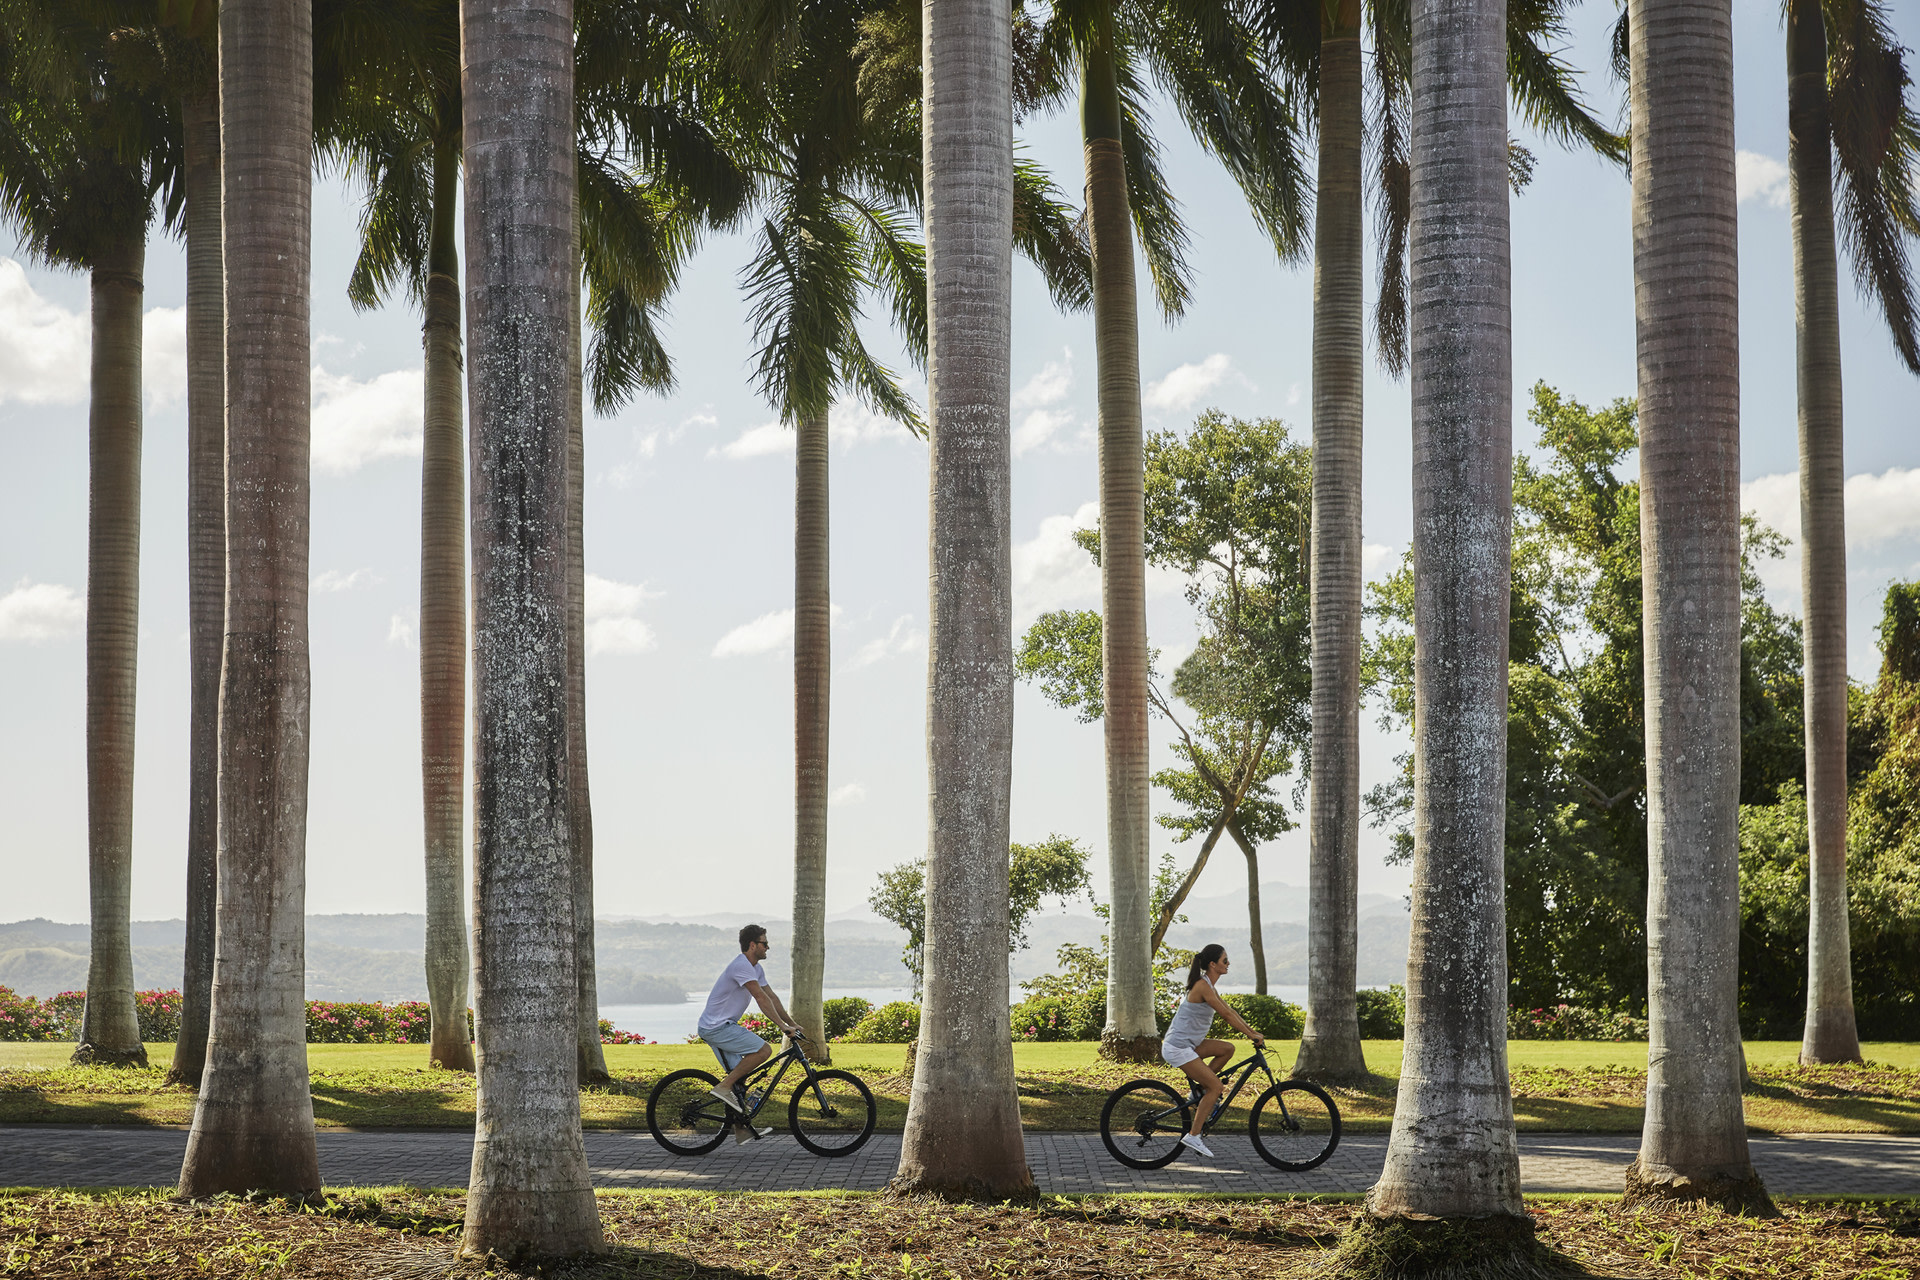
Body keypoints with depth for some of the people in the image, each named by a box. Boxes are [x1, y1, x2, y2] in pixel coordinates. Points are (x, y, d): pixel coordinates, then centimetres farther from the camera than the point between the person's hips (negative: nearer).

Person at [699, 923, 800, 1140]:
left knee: (737, 1074, 12)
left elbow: (772, 997, 15)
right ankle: (724, 1087, -13)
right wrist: (782, 1025, -25)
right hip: (717, 1027, -11)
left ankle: (741, 1129, 16)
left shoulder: (755, 969, 14)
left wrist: (792, 1024, 9)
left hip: (721, 1027, 11)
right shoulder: (742, 966, -19)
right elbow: (761, 998, -24)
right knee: (764, 1050, -18)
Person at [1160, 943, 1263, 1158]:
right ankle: (1193, 1135, -5)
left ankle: (1200, 1088, 11)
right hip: (1178, 1048, -9)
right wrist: (1251, 1035, -17)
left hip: (1188, 1044, 9)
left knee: (1227, 1049, 8)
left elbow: (1229, 1011, 16)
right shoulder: (1202, 987, -19)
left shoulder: (1208, 986, 11)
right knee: (1216, 1086, -8)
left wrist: (1253, 1032, 10)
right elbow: (1226, 1015, -21)